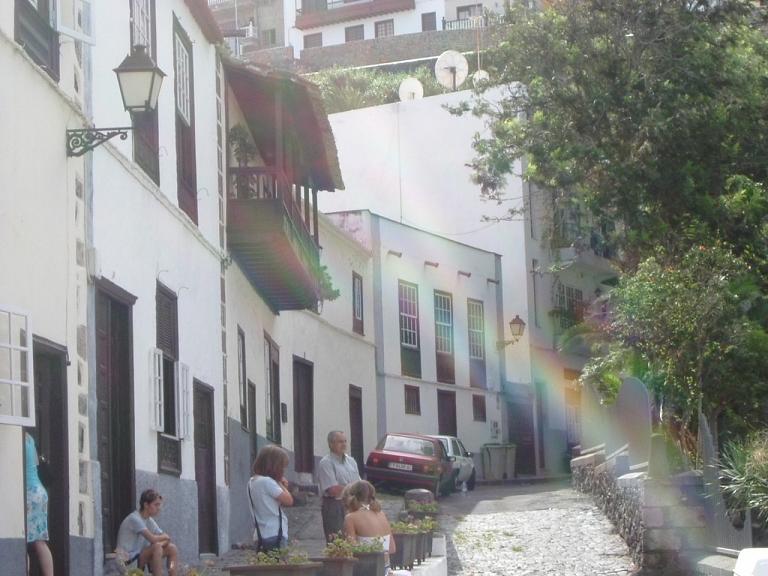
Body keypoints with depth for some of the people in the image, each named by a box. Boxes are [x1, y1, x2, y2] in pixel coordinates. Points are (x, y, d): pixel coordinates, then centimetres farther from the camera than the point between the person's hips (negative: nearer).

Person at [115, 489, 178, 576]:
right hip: (128, 560, -9)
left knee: (171, 547, 1)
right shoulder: (134, 519, -17)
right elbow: (152, 539, -26)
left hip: (140, 556, 9)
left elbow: (166, 538, 6)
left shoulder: (149, 521, 10)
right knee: (157, 546, -29)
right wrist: (165, 537, -5)